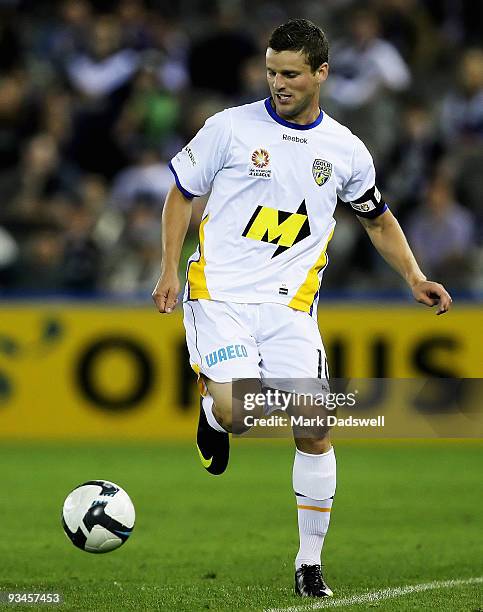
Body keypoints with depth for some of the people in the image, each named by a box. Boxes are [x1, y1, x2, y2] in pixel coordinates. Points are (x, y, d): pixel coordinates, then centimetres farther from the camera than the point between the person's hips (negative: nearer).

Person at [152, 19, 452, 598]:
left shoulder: (345, 150, 7)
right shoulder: (232, 126, -1)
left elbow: (379, 219, 22)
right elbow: (181, 193, 8)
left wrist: (414, 279, 8)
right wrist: (170, 271, -1)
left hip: (290, 306, 2)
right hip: (219, 295, -2)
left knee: (314, 428, -7)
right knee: (236, 410, -24)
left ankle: (309, 562, 8)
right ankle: (211, 416, 17)